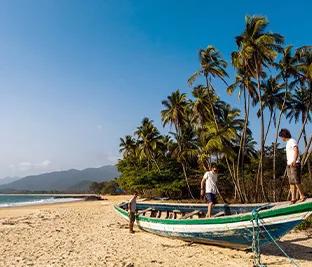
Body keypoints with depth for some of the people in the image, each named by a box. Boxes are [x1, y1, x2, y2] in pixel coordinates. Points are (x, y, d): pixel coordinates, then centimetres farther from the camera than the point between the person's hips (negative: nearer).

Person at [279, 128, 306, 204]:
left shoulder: (292, 141, -8)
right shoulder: (288, 143, 22)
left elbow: (296, 151, -24)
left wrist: (294, 161, -40)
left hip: (295, 164, -9)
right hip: (289, 165, 9)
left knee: (296, 181, -12)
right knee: (291, 182, 4)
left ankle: (302, 196, -2)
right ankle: (293, 198, 3)